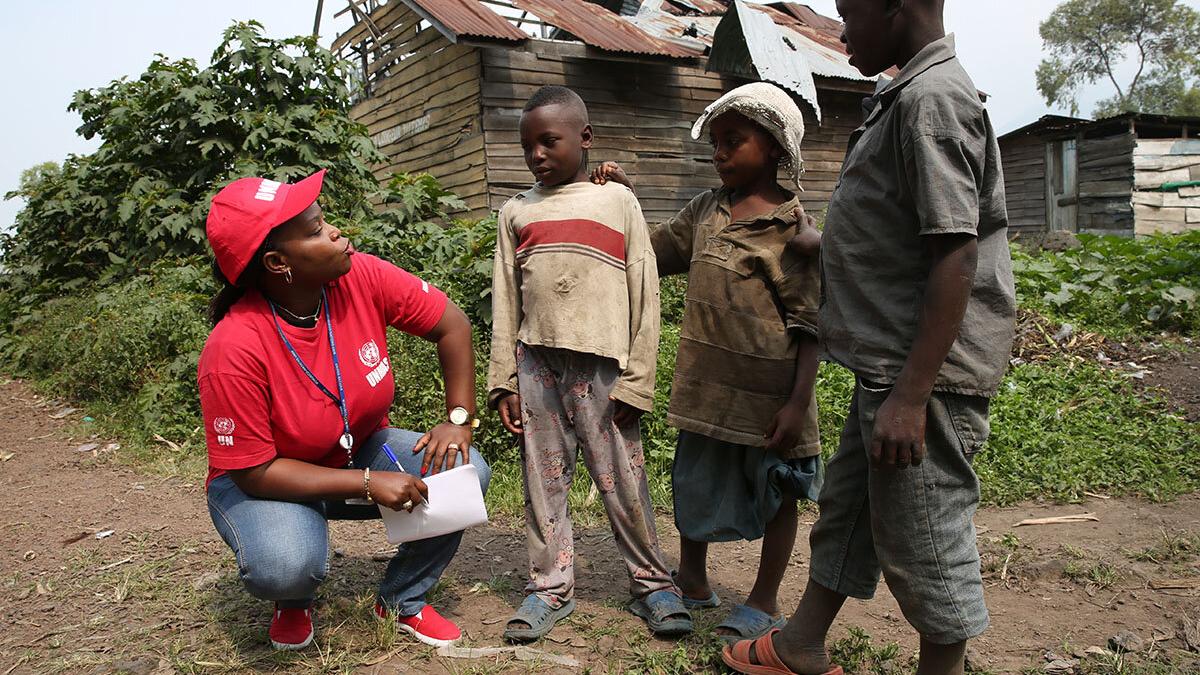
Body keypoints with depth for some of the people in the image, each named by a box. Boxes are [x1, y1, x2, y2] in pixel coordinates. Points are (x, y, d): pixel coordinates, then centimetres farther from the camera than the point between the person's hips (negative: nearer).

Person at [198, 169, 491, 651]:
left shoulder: (362, 277, -20)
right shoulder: (234, 349, -31)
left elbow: (452, 326, -8)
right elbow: (254, 471, -25)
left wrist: (459, 419, -16)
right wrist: (368, 483, -29)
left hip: (362, 450, 5)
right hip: (262, 479, -4)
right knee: (287, 566, -35)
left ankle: (401, 600, 7)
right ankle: (294, 602, 7)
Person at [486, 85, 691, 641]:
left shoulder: (617, 200, 6)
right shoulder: (517, 211, 13)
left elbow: (644, 296, 2)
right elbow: (504, 303, 11)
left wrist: (636, 380, -4)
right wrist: (504, 380, 4)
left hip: (602, 364, -2)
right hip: (536, 361, 3)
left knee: (623, 482, 3)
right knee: (543, 479, 8)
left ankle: (652, 583, 17)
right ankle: (550, 586, 20)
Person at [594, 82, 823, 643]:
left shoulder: (793, 228, -9)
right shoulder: (705, 211, 8)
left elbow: (809, 324, -11)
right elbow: (652, 255, 22)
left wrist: (798, 401, -17)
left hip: (768, 390, -5)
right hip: (706, 383, 6)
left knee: (777, 491, 10)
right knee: (695, 486, 16)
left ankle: (764, 601, 27)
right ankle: (693, 582, 37)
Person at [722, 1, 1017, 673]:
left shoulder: (933, 97, -16)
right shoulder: (912, 96, 15)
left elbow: (956, 257, -23)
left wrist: (910, 396, -24)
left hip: (925, 375, -10)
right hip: (890, 366, 11)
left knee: (924, 541, 4)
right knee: (847, 506, 19)